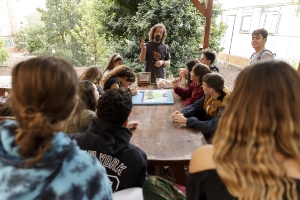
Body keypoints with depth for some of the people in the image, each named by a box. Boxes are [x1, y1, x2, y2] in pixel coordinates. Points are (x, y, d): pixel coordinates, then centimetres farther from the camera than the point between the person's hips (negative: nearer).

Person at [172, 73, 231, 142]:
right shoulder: (209, 95, -9)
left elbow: (212, 127, -34)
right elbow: (195, 106, -1)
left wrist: (186, 121, -33)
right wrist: (182, 113, -21)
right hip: (208, 127, 6)